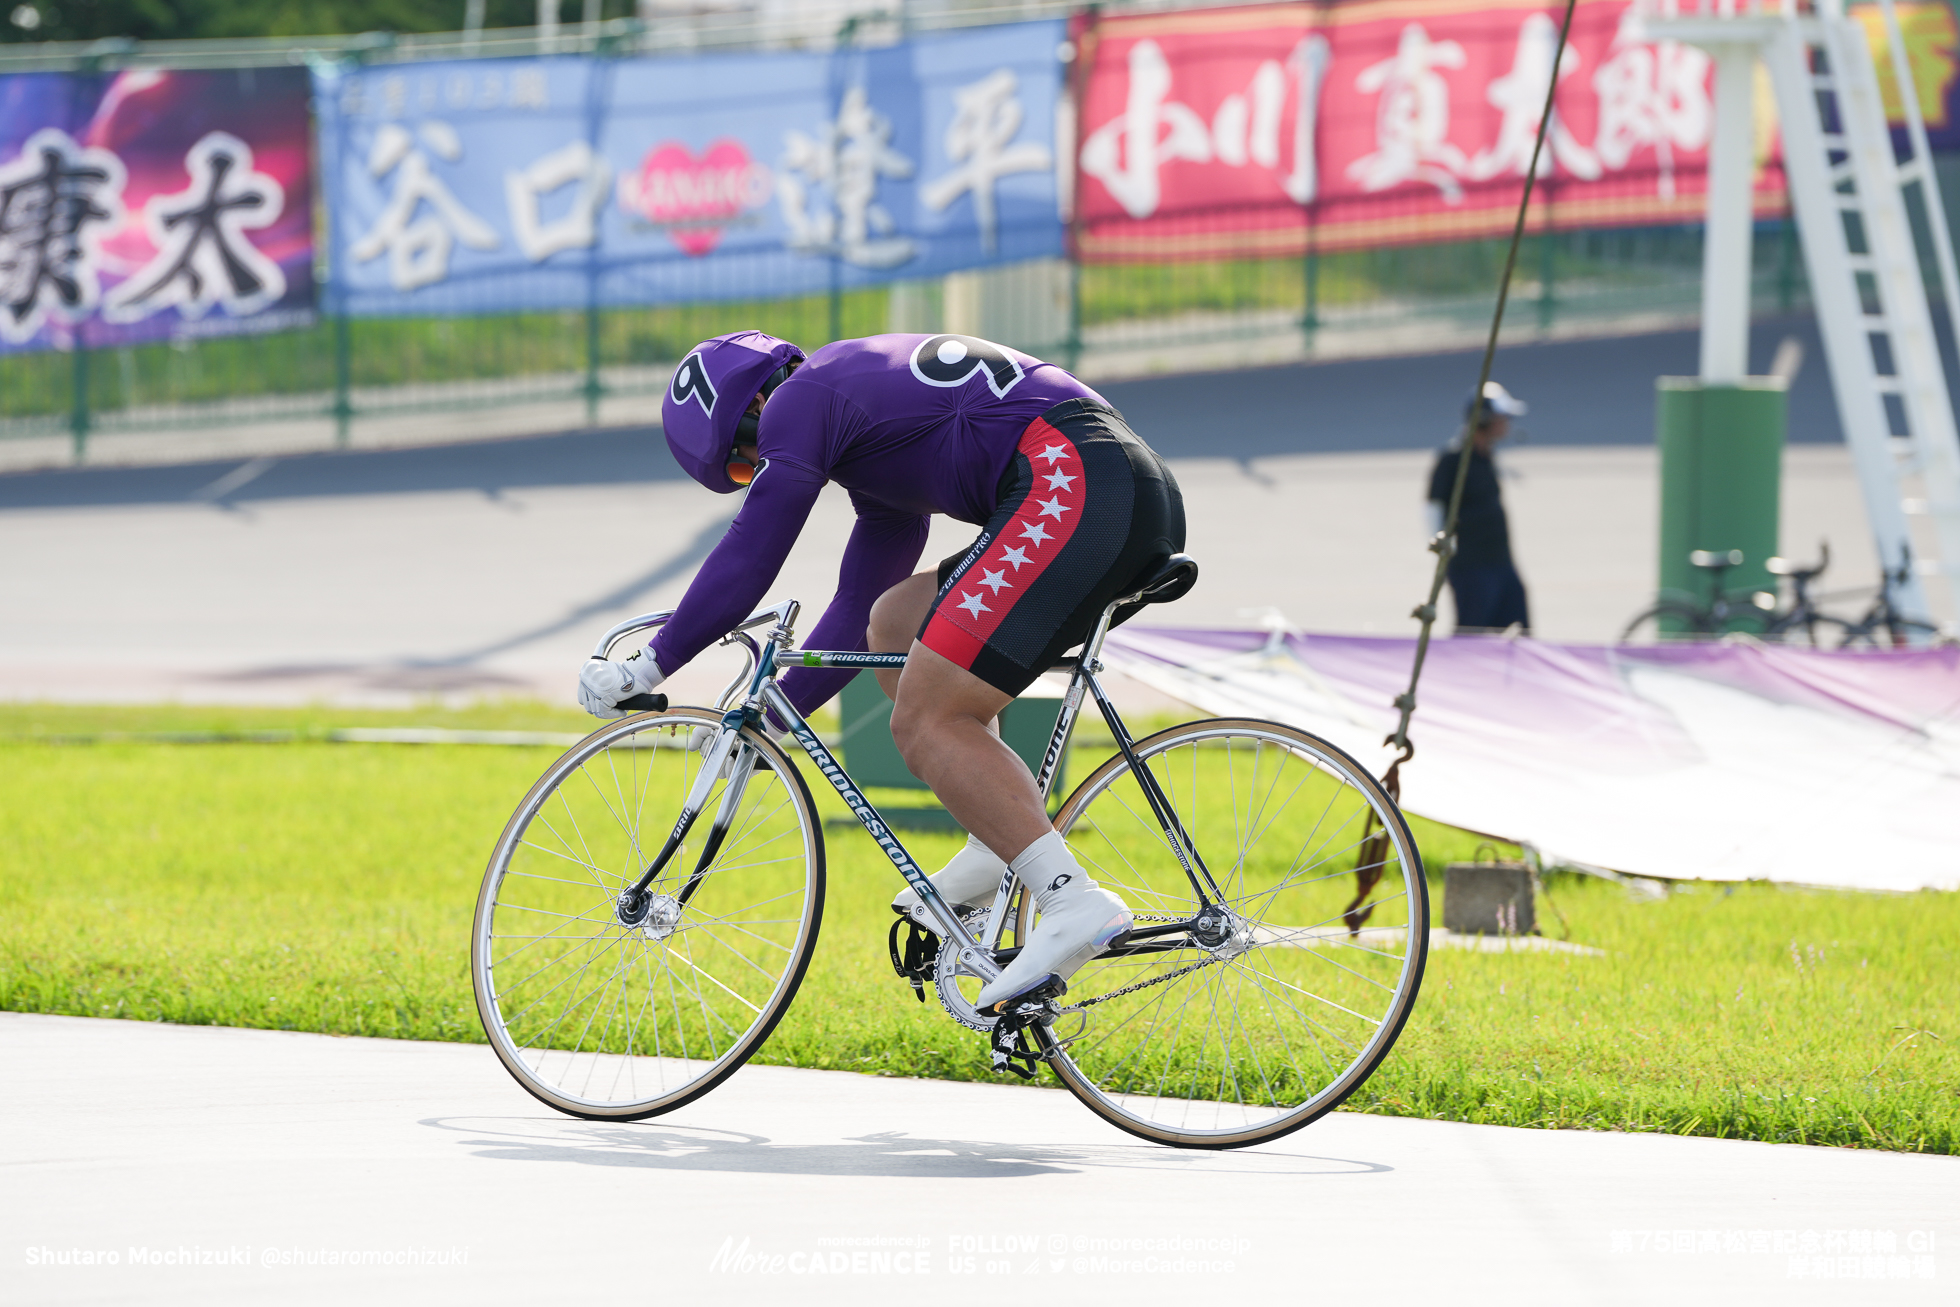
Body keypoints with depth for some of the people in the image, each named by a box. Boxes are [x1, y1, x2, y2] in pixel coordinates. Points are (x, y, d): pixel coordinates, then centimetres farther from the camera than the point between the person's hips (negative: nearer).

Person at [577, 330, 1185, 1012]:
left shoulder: (801, 403, 3)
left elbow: (746, 560, 3)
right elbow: (855, 609, 37)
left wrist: (647, 668, 13)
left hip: (1078, 488, -10)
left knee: (926, 723, -9)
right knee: (893, 625, 21)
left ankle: (1074, 900, -20)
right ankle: (999, 847, 11)